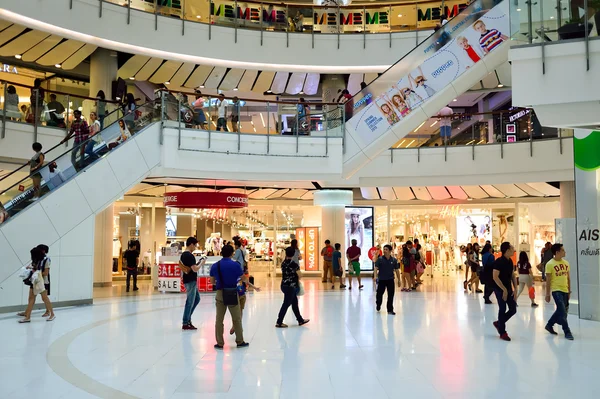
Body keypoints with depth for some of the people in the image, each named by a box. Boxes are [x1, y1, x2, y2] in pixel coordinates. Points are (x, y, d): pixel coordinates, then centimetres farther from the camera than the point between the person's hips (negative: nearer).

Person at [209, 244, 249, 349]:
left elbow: (212, 281, 8)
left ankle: (220, 343, 13)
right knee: (237, 319, 11)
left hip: (220, 294, 2)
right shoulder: (236, 265, -9)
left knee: (219, 319, 9)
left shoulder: (215, 266, 0)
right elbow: (243, 279, 1)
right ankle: (240, 341, 19)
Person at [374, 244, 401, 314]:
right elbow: (376, 268, -11)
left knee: (391, 295, 0)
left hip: (390, 280, 1)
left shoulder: (394, 260, 0)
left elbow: (397, 270, 7)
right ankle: (378, 306, 34)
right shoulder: (380, 259, -6)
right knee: (379, 294, 8)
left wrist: (399, 280, 8)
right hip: (381, 279, -1)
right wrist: (375, 276, -27)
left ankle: (390, 310, 11)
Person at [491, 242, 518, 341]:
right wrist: (504, 290, -19)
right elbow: (495, 277, -21)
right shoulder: (499, 261, -18)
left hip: (509, 289, 8)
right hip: (500, 289, -8)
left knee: (513, 310, 7)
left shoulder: (510, 261, 7)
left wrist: (515, 289, 5)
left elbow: (512, 276, 13)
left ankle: (498, 323, 28)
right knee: (502, 309, 0)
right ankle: (502, 333, 12)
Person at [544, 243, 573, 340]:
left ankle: (549, 325, 31)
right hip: (556, 290, -6)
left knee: (561, 311, 14)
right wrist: (547, 294, -6)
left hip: (565, 290, 6)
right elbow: (548, 280, -7)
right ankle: (567, 332, 2)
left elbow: (568, 278, 14)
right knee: (562, 312, -8)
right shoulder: (550, 264, -10)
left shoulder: (566, 263, 7)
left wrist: (569, 291, 13)